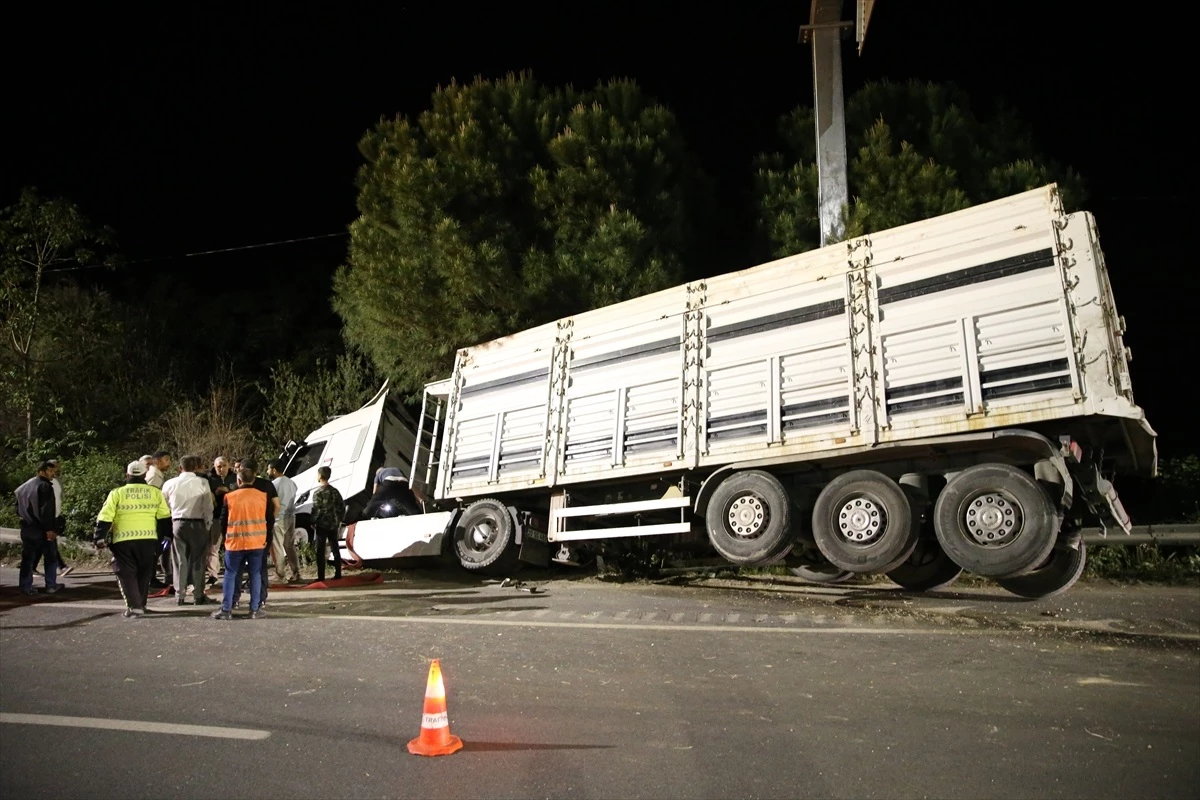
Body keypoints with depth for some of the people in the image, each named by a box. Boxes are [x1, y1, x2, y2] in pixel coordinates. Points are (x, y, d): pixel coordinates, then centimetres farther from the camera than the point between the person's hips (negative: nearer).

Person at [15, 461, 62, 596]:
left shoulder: (25, 486, 14)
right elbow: (48, 510, -19)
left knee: (27, 558, 9)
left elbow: (18, 509, 16)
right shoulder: (45, 486, -12)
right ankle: (51, 586, 4)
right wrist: (50, 529, -19)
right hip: (41, 528, -7)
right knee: (50, 557, 3)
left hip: (26, 528, 7)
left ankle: (26, 587, 9)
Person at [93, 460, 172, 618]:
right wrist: (162, 537, 19)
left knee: (126, 574, 6)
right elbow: (164, 518, 8)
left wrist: (99, 538, 5)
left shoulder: (117, 493, 2)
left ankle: (134, 606, -5)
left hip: (123, 540, -2)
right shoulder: (155, 492, 7)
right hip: (148, 539, 2)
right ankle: (141, 604, 24)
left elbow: (105, 518, -2)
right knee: (144, 573, 18)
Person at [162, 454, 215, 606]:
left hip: (178, 523, 2)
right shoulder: (202, 483, -5)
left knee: (180, 560, 8)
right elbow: (208, 508, -5)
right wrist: (207, 525, 6)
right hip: (197, 524, -2)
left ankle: (179, 595, 10)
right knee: (197, 560, 5)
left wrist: (168, 525, 19)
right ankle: (198, 595, 8)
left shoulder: (170, 483, 2)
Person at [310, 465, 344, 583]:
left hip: (322, 525, -6)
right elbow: (342, 506, 8)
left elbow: (316, 509, -16)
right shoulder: (334, 490, 7)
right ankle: (338, 574, 12)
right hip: (333, 524, 6)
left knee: (320, 551, 0)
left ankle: (321, 576, -1)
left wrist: (313, 522, -4)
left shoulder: (318, 492, -12)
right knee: (335, 549, 11)